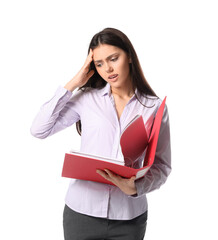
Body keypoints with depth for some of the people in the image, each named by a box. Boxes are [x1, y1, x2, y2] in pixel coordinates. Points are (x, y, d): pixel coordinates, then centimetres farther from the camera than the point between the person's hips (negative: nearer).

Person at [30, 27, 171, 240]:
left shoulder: (154, 106, -1)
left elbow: (162, 164, -1)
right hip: (82, 210, 1)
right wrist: (72, 85, -5)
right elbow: (39, 130, -5)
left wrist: (136, 187, -20)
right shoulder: (87, 98, 0)